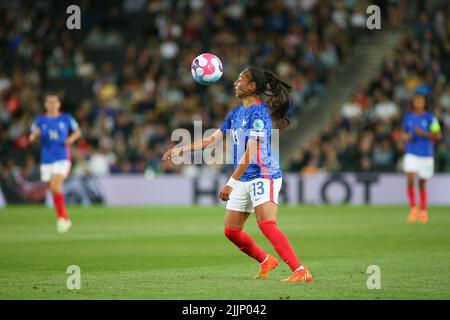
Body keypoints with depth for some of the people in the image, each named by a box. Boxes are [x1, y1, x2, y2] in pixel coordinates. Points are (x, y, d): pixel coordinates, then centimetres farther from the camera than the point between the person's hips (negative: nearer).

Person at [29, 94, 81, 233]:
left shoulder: (66, 118, 2)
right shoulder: (40, 120, 6)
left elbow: (77, 132, 13)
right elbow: (32, 138, 3)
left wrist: (71, 138, -8)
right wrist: (35, 135, -20)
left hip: (62, 158, -3)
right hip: (46, 160, 3)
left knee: (55, 187, -21)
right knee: (53, 191, 7)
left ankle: (62, 218, -8)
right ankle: (65, 219, 22)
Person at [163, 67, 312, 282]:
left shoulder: (258, 113, -15)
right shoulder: (236, 113, 13)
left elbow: (250, 153, -22)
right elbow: (211, 140, 21)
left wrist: (231, 182, -24)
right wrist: (181, 150, 17)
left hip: (263, 176, -9)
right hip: (244, 180, 9)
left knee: (266, 224, -26)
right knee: (231, 231, 10)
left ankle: (300, 271, -30)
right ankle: (266, 261, 30)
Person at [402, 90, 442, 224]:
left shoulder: (430, 118, -3)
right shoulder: (408, 117, 6)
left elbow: (437, 135, -7)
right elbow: (403, 132, 20)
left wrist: (423, 133, -20)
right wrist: (405, 136, -3)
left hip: (426, 155, -1)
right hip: (411, 154, 1)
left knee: (422, 184, 7)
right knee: (410, 180, -16)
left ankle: (423, 211, 23)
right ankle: (413, 209, -6)